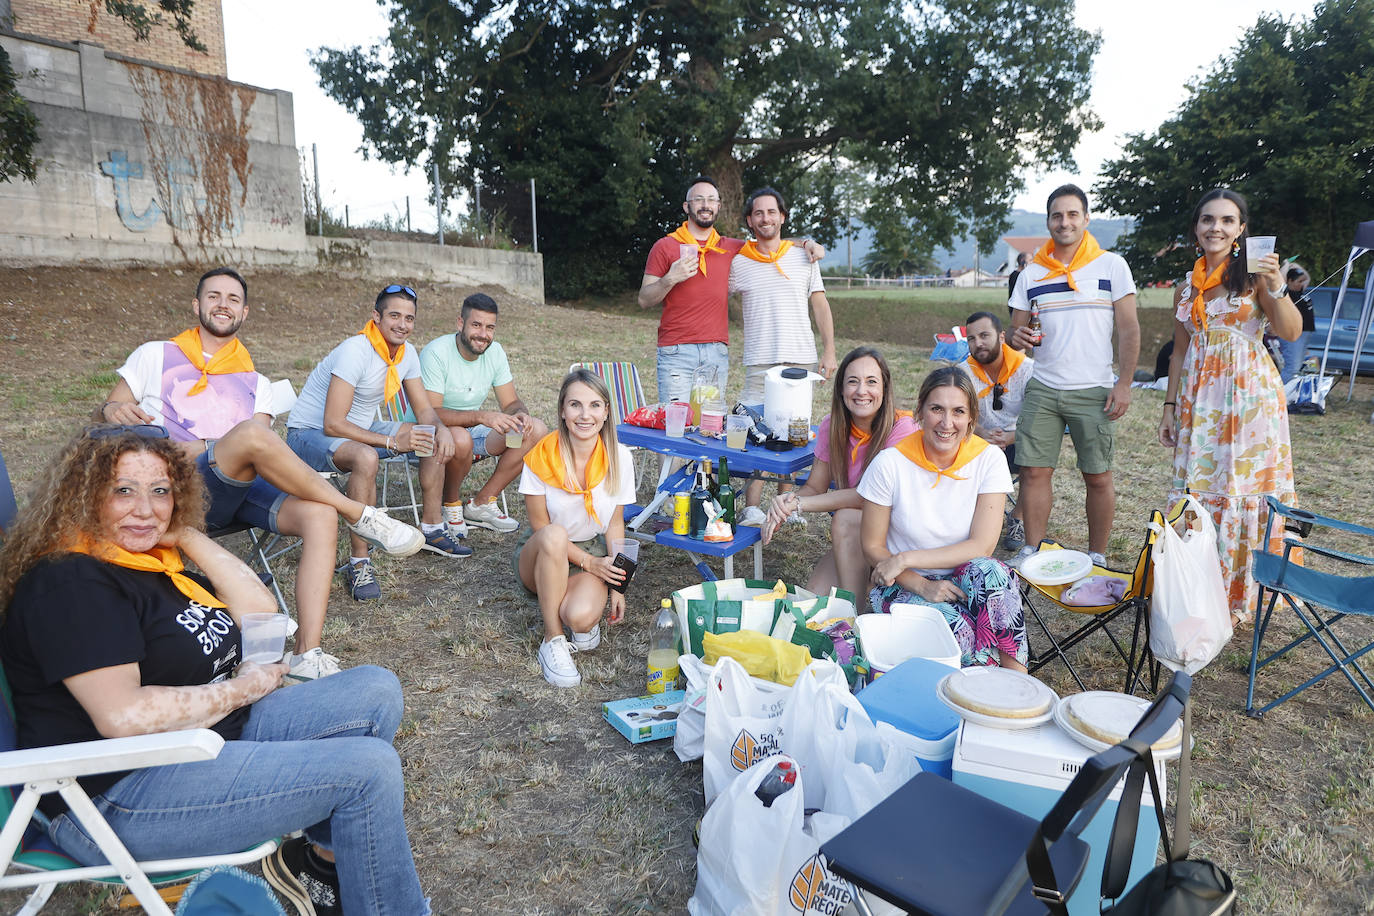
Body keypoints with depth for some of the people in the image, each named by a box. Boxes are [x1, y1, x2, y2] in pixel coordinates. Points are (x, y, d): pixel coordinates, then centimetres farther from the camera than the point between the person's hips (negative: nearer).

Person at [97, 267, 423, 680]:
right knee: (250, 432, -35)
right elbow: (104, 415, 16)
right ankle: (360, 514, -24)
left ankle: (308, 656, -33)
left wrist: (198, 449, -11)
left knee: (321, 514, -28)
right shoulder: (154, 356, 20)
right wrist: (111, 411, -10)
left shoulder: (254, 382, 24)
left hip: (241, 490, 3)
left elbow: (264, 457, 9)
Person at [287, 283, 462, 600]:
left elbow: (424, 410, 5)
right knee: (366, 458, -39)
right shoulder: (355, 351, -27)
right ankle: (359, 562, -30)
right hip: (310, 433, -8)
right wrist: (391, 441, -32)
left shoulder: (406, 353, -3)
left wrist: (441, 429, -17)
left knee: (436, 441, 0)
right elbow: (333, 424, -30)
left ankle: (431, 530, 11)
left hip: (361, 428, 8)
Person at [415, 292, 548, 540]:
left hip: (473, 431, 6)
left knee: (537, 430, -12)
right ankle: (450, 504, -9)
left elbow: (510, 402, 2)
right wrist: (482, 417, -41)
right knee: (460, 439, -41)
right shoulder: (436, 353, -21)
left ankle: (481, 503, -4)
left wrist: (520, 415, -25)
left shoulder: (495, 351, -2)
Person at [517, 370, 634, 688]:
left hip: (594, 553, 1)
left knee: (581, 617, -32)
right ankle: (552, 639, -21)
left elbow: (615, 524, -1)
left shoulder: (618, 457, -10)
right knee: (554, 535, -38)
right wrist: (588, 562, -19)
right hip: (540, 556, 0)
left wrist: (617, 585, -8)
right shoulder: (540, 457, -17)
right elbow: (540, 526, -11)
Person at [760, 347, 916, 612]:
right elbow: (815, 487, 2)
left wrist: (800, 504, -26)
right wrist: (787, 501, -23)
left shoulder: (901, 427, -18)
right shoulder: (832, 427, -2)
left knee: (845, 519, -34)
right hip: (852, 540, 4)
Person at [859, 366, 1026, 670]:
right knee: (959, 631, -32)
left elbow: (982, 546, -12)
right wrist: (923, 586, -20)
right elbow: (872, 547, -5)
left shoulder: (989, 459, -6)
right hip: (903, 586, -2)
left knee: (988, 571, -33)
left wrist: (906, 559, -19)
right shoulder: (890, 463, -10)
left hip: (963, 580, 2)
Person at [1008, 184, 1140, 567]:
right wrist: (1019, 339, -12)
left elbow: (1129, 329, 0)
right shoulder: (1031, 274, 9)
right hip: (1042, 389, 2)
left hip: (1093, 391, -2)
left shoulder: (1111, 265, 2)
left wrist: (1124, 384, -8)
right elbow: (1017, 329, 13)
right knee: (1034, 471, -1)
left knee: (1097, 476, 3)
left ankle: (1097, 557, 16)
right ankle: (1031, 551, 12)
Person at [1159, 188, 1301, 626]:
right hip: (1199, 398, 5)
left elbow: (1291, 331, -13)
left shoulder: (1253, 274, -2)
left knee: (1246, 487, -1)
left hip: (1249, 393, -4)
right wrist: (1170, 406, 12)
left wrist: (1276, 289, -28)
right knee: (1198, 488, 4)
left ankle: (1242, 595, 11)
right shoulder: (1188, 285, 12)